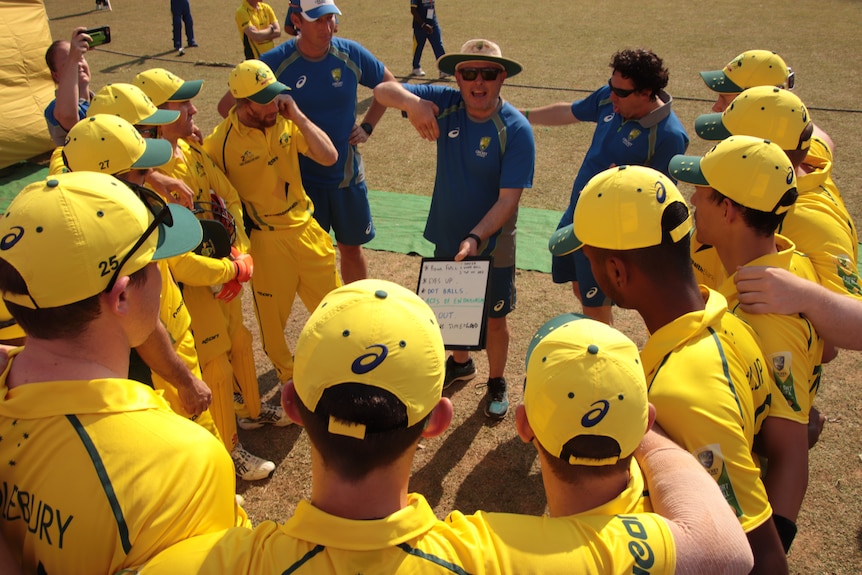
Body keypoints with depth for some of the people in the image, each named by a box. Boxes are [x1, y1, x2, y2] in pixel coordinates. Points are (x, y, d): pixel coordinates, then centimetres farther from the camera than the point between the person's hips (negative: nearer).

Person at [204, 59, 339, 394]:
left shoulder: (284, 122, -5)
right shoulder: (220, 142, -17)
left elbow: (328, 157, -12)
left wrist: (297, 116, -18)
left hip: (306, 228, 4)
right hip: (265, 241, -4)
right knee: (272, 316, 13)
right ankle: (288, 377, 37)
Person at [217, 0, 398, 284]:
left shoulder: (351, 53, -8)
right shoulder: (275, 61, -14)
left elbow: (389, 85, 11)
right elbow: (227, 106, -5)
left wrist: (367, 126, 2)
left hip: (348, 174, 3)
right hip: (301, 178, -2)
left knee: (351, 247, 16)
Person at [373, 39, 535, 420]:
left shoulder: (516, 130, -23)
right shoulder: (447, 105, -11)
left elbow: (508, 199, -25)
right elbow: (383, 90, -13)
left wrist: (475, 238, -36)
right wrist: (411, 102, -34)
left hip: (492, 245, -4)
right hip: (446, 238, 4)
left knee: (494, 317, 13)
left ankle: (496, 382, 39)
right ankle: (460, 363, 51)